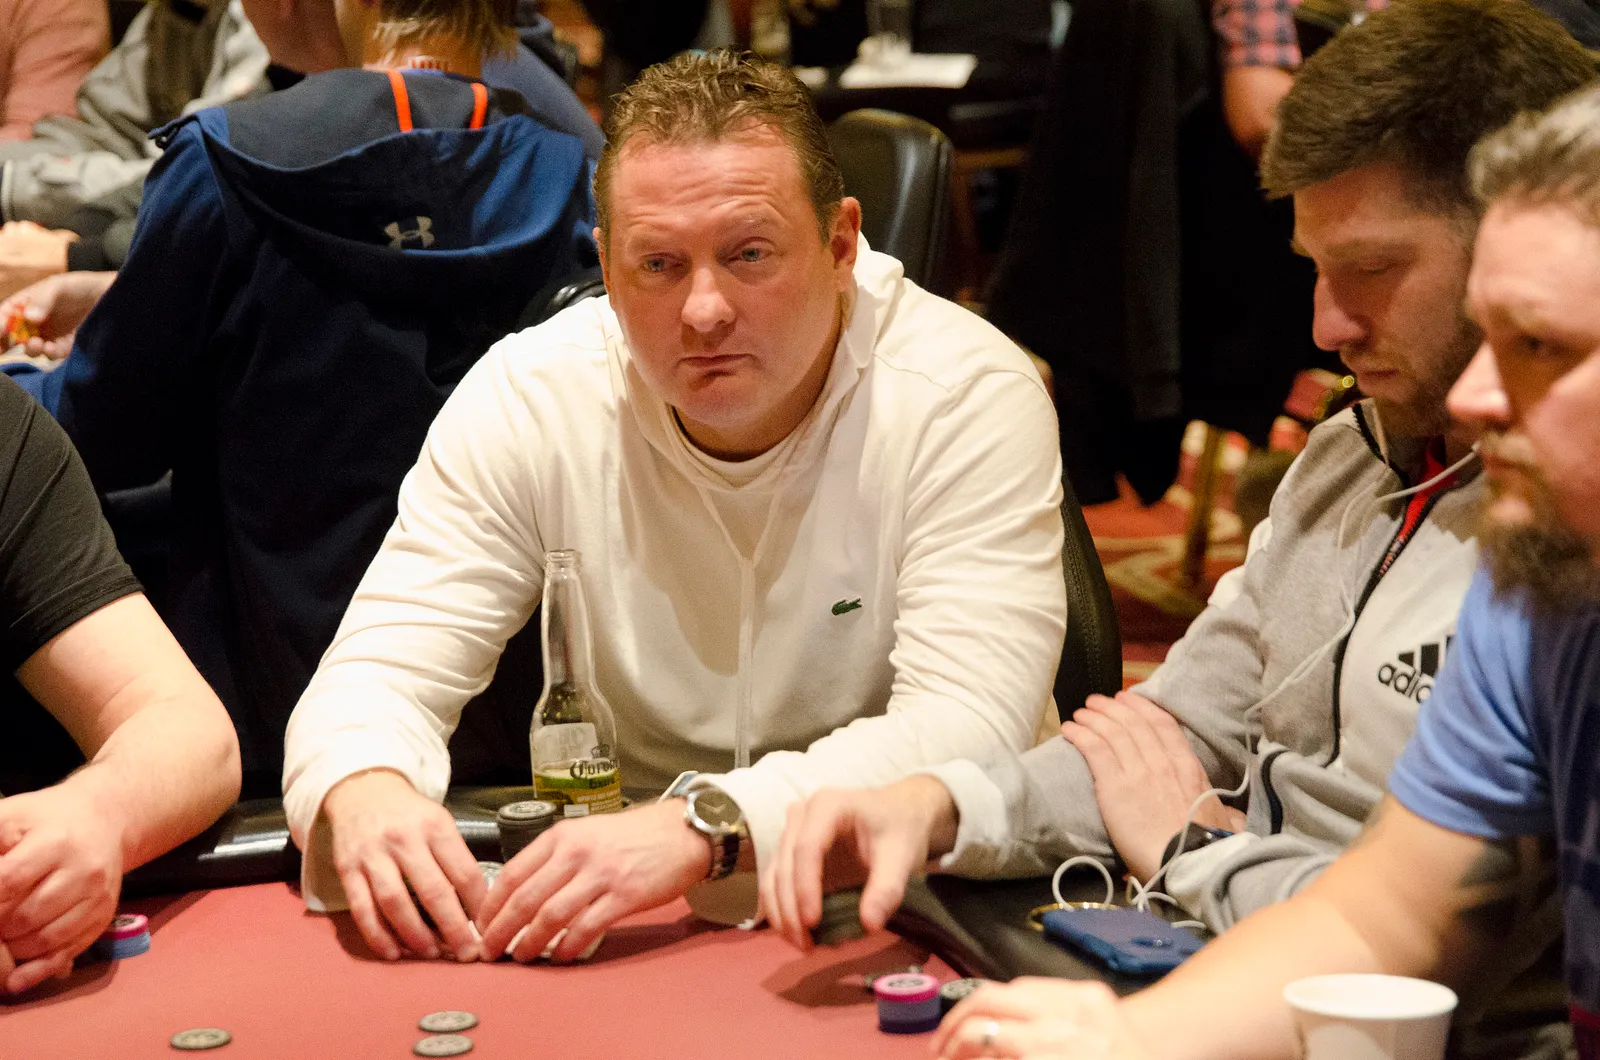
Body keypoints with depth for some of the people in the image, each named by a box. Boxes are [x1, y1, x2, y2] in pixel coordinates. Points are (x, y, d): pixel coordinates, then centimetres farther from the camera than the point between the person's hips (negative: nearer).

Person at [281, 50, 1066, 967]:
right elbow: (378, 675, -8)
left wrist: (706, 823, -40)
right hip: (625, 931, 3)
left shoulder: (970, 398, -15)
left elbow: (968, 731, -24)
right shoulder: (527, 400, -6)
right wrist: (364, 791, -33)